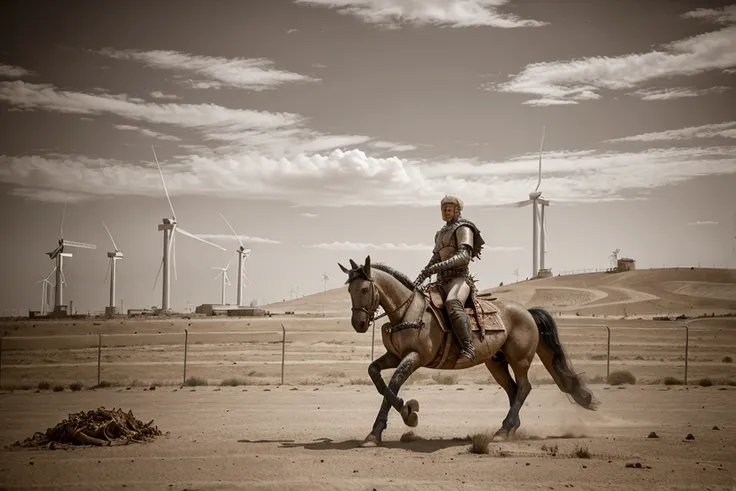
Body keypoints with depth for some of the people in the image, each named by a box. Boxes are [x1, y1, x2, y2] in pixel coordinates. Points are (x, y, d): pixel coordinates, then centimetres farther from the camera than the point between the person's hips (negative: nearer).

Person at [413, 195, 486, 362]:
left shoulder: (463, 229, 1)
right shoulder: (440, 234, 26)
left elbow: (464, 257, -14)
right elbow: (435, 260, 26)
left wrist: (438, 267, -26)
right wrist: (419, 279, 11)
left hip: (460, 278, -9)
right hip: (443, 282, 9)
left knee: (452, 304, -38)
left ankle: (468, 348, -44)